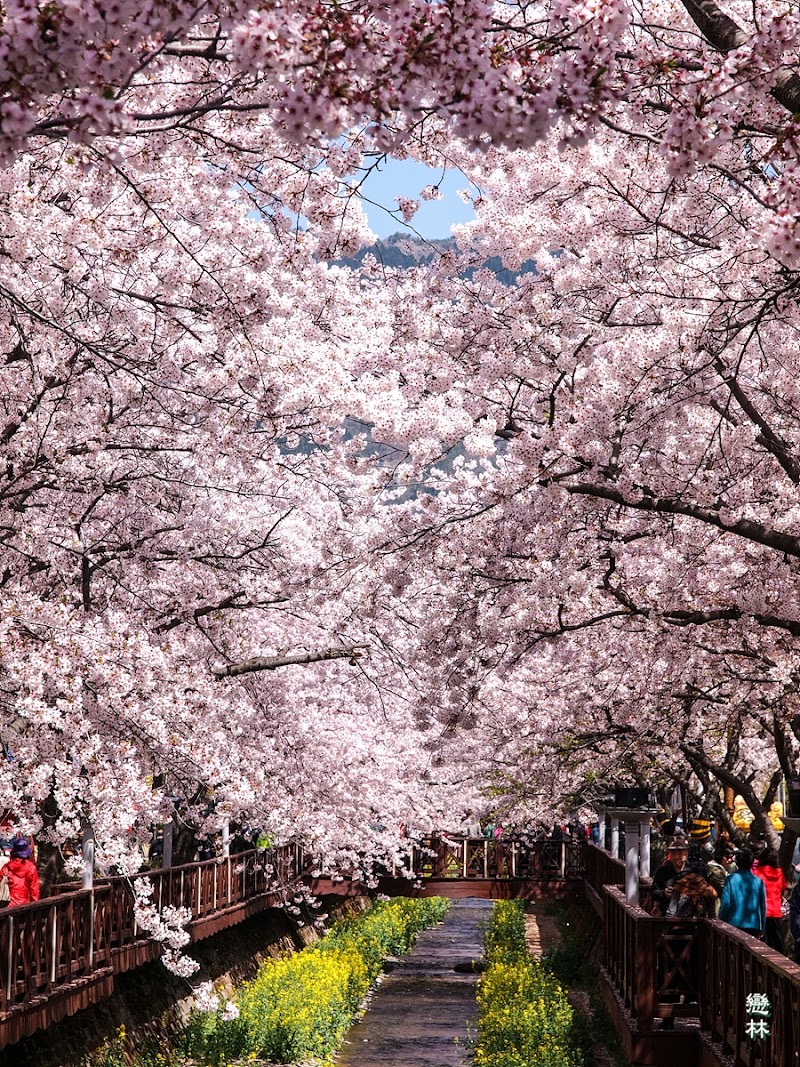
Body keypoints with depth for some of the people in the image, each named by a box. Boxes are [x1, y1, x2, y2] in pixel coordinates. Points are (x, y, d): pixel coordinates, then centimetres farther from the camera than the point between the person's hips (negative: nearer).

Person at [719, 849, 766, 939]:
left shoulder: (731, 879, -6)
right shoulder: (758, 881, 1)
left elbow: (724, 904, -5)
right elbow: (763, 907, 6)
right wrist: (762, 929, 16)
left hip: (734, 924, -2)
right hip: (754, 927, 2)